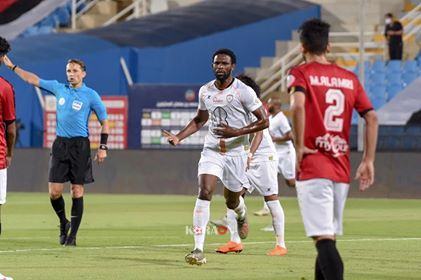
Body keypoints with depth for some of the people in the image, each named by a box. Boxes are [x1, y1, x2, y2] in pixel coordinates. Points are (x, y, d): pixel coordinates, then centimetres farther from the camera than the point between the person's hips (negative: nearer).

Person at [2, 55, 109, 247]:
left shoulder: (91, 95, -1)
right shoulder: (58, 88, 10)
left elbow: (104, 122, 2)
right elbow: (34, 80, 19)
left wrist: (103, 147, -5)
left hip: (80, 145, -3)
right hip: (60, 144, 3)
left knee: (77, 192, -2)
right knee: (54, 192, -3)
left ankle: (72, 235, 5)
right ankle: (63, 223, 23)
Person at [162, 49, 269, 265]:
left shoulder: (243, 91, -10)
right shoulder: (205, 91, 5)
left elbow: (264, 121, -9)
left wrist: (236, 132, -20)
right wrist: (178, 137, 7)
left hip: (236, 151, -2)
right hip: (212, 149, 2)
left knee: (232, 202, 12)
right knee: (204, 192, -18)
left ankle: (242, 215, 54)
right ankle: (198, 249, -21)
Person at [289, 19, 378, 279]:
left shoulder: (300, 73, -1)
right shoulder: (350, 78, 13)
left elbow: (298, 106, -22)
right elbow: (372, 118, 5)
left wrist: (299, 147, -14)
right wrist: (369, 160, 7)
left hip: (312, 167, -5)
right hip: (341, 170, 5)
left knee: (323, 239, -13)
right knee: (329, 240, 16)